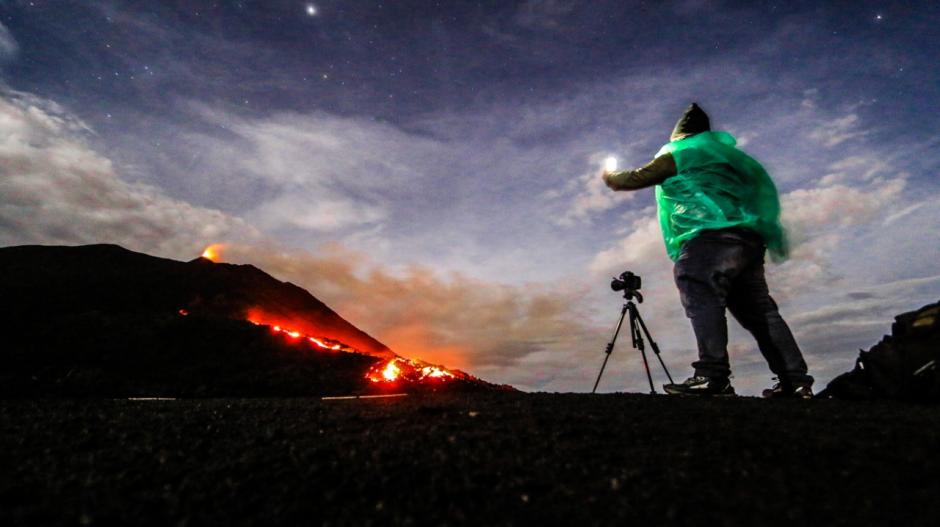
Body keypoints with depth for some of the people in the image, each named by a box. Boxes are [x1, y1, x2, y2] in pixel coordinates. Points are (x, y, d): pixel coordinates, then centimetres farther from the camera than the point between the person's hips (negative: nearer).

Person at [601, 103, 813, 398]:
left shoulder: (677, 155, 9)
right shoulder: (726, 153, 32)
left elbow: (636, 179, 10)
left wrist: (611, 178, 28)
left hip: (711, 237, -8)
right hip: (748, 241, 9)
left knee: (702, 298, -22)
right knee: (759, 310, 9)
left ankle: (713, 376, -34)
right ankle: (796, 381, 8)